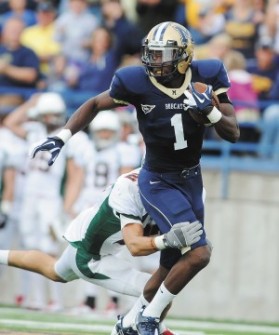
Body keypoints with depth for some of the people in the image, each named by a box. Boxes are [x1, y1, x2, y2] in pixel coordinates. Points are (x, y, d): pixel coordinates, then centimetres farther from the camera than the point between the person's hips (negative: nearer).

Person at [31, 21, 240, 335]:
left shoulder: (205, 79, -9)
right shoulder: (138, 83, -16)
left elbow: (233, 133, -9)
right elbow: (95, 105, 0)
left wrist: (209, 110, -27)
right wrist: (62, 137, -8)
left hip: (191, 180, 5)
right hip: (159, 183, -5)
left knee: (172, 267, 10)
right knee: (198, 253, -19)